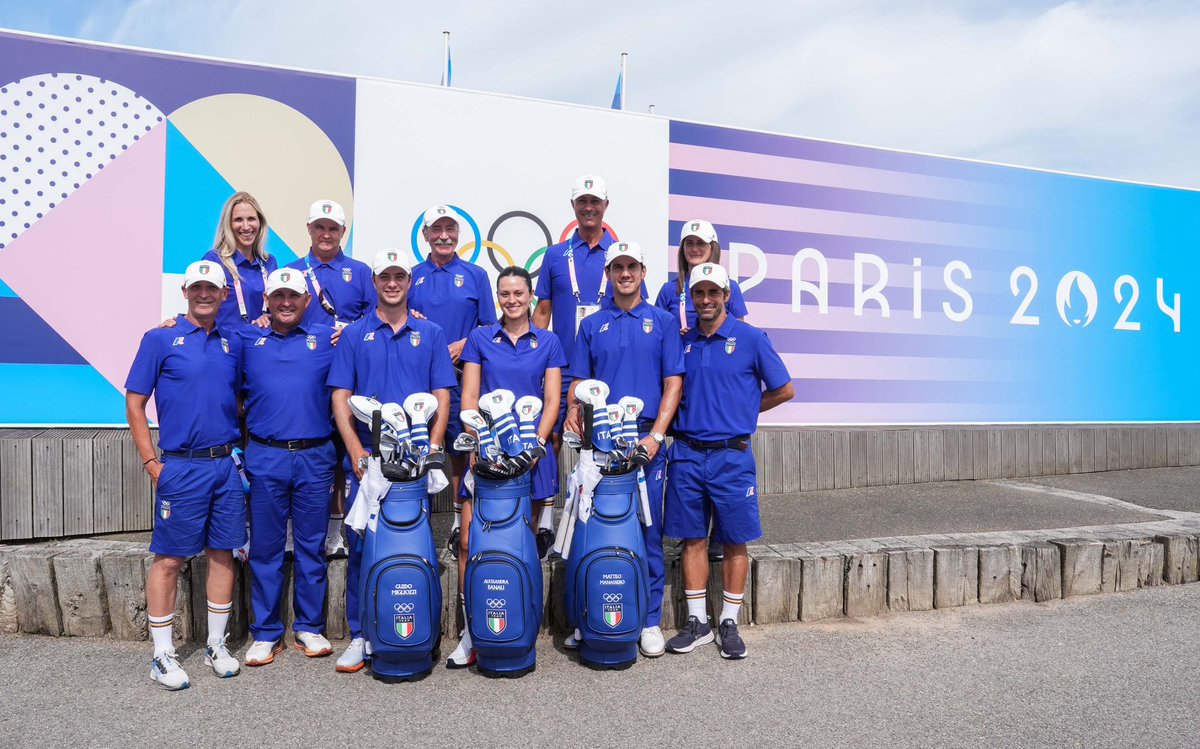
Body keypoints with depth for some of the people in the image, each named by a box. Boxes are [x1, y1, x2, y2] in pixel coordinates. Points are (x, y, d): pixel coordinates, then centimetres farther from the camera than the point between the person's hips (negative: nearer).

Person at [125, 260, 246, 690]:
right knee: (169, 560, 2)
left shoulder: (233, 343, 11)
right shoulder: (160, 339, -2)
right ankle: (162, 655, 14)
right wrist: (151, 462, -8)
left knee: (223, 554, 9)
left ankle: (216, 646, 22)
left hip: (226, 465, 4)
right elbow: (134, 402, -3)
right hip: (181, 467, -4)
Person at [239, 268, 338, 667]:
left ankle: (309, 627, 21)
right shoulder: (247, 340, 9)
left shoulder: (327, 339, 6)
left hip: (315, 457, 0)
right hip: (264, 458, 1)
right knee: (265, 548, 7)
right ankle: (266, 632, 19)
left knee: (311, 546, 8)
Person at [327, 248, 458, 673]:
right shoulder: (354, 335, 8)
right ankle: (360, 635, 14)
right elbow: (340, 397, 3)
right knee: (361, 546, 2)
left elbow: (442, 396, 6)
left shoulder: (430, 334, 10)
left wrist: (433, 448, -6)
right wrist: (356, 452, -8)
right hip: (366, 458, 0)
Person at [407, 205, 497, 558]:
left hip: (462, 373, -1)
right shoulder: (412, 277, 13)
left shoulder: (475, 275, 9)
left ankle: (461, 520, 11)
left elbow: (489, 326, 7)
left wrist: (464, 344, -9)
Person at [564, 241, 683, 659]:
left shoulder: (663, 322, 7)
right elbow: (579, 382, 12)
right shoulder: (591, 326, 13)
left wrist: (656, 435, -9)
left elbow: (673, 382, 1)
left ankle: (650, 620, 13)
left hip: (646, 439, -1)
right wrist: (572, 412, -9)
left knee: (649, 531, 2)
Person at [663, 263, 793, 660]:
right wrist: (692, 414, 2)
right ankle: (697, 623, 19)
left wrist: (741, 412, 4)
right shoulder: (682, 341, 9)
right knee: (692, 539, 8)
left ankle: (729, 624, 18)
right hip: (686, 454, 3)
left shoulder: (750, 338, -2)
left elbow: (783, 390, 3)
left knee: (735, 542, 5)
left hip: (731, 455, -3)